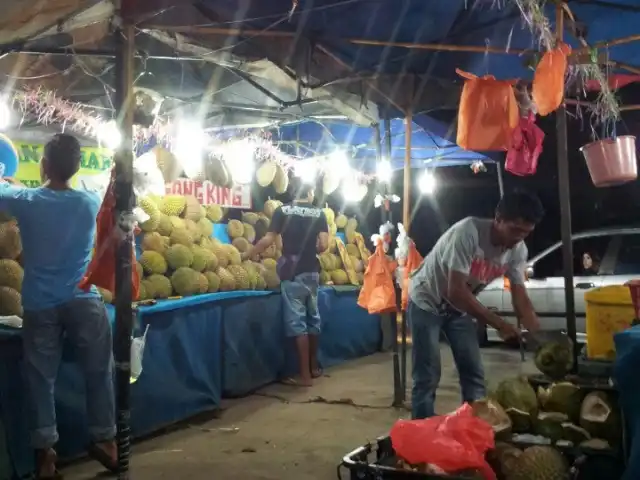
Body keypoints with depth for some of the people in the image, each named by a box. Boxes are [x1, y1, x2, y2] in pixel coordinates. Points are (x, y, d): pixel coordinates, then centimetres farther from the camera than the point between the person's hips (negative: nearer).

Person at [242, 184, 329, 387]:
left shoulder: (282, 211, -2)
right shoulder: (319, 213, 4)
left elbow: (268, 240, -8)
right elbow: (323, 245, -1)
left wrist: (246, 255, 3)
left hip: (292, 273, -4)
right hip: (312, 271, 4)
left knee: (296, 321, -3)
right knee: (312, 317, 16)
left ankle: (305, 375, -1)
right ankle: (314, 367, 27)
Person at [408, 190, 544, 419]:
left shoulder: (518, 250, -13)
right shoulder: (468, 232, -34)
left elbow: (521, 298, -7)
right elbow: (456, 291, -36)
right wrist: (499, 324, -34)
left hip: (459, 307, 7)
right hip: (427, 302, -6)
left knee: (474, 373, 5)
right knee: (427, 378, -7)